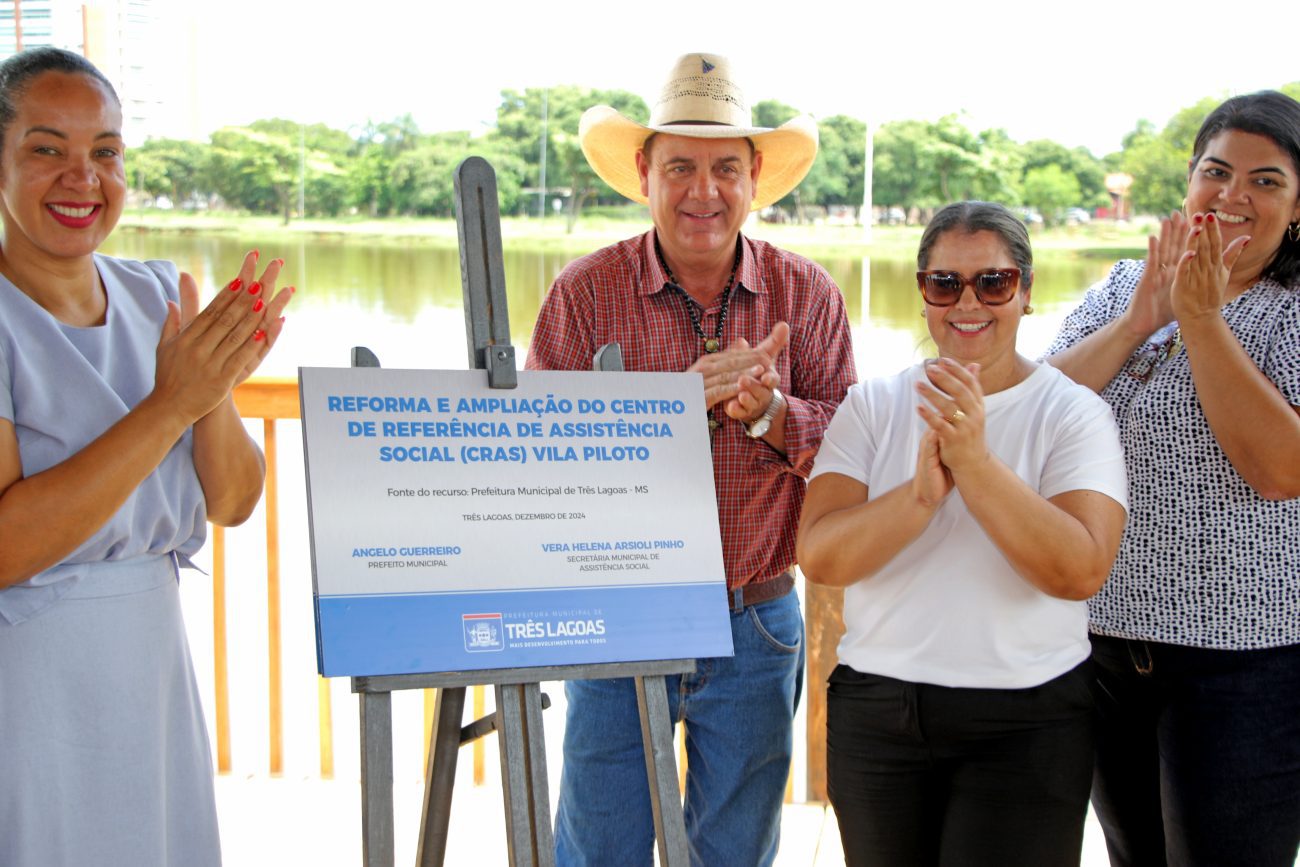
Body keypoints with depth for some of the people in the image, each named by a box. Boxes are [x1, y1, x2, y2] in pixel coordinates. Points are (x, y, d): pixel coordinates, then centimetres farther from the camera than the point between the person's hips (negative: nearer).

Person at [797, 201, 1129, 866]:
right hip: (874, 707, 3)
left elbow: (1080, 572, -18)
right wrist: (923, 491, -24)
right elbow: (820, 558, -9)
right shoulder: (872, 406, 4)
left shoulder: (1072, 412, -3)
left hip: (1026, 721, -2)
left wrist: (976, 462, -25)